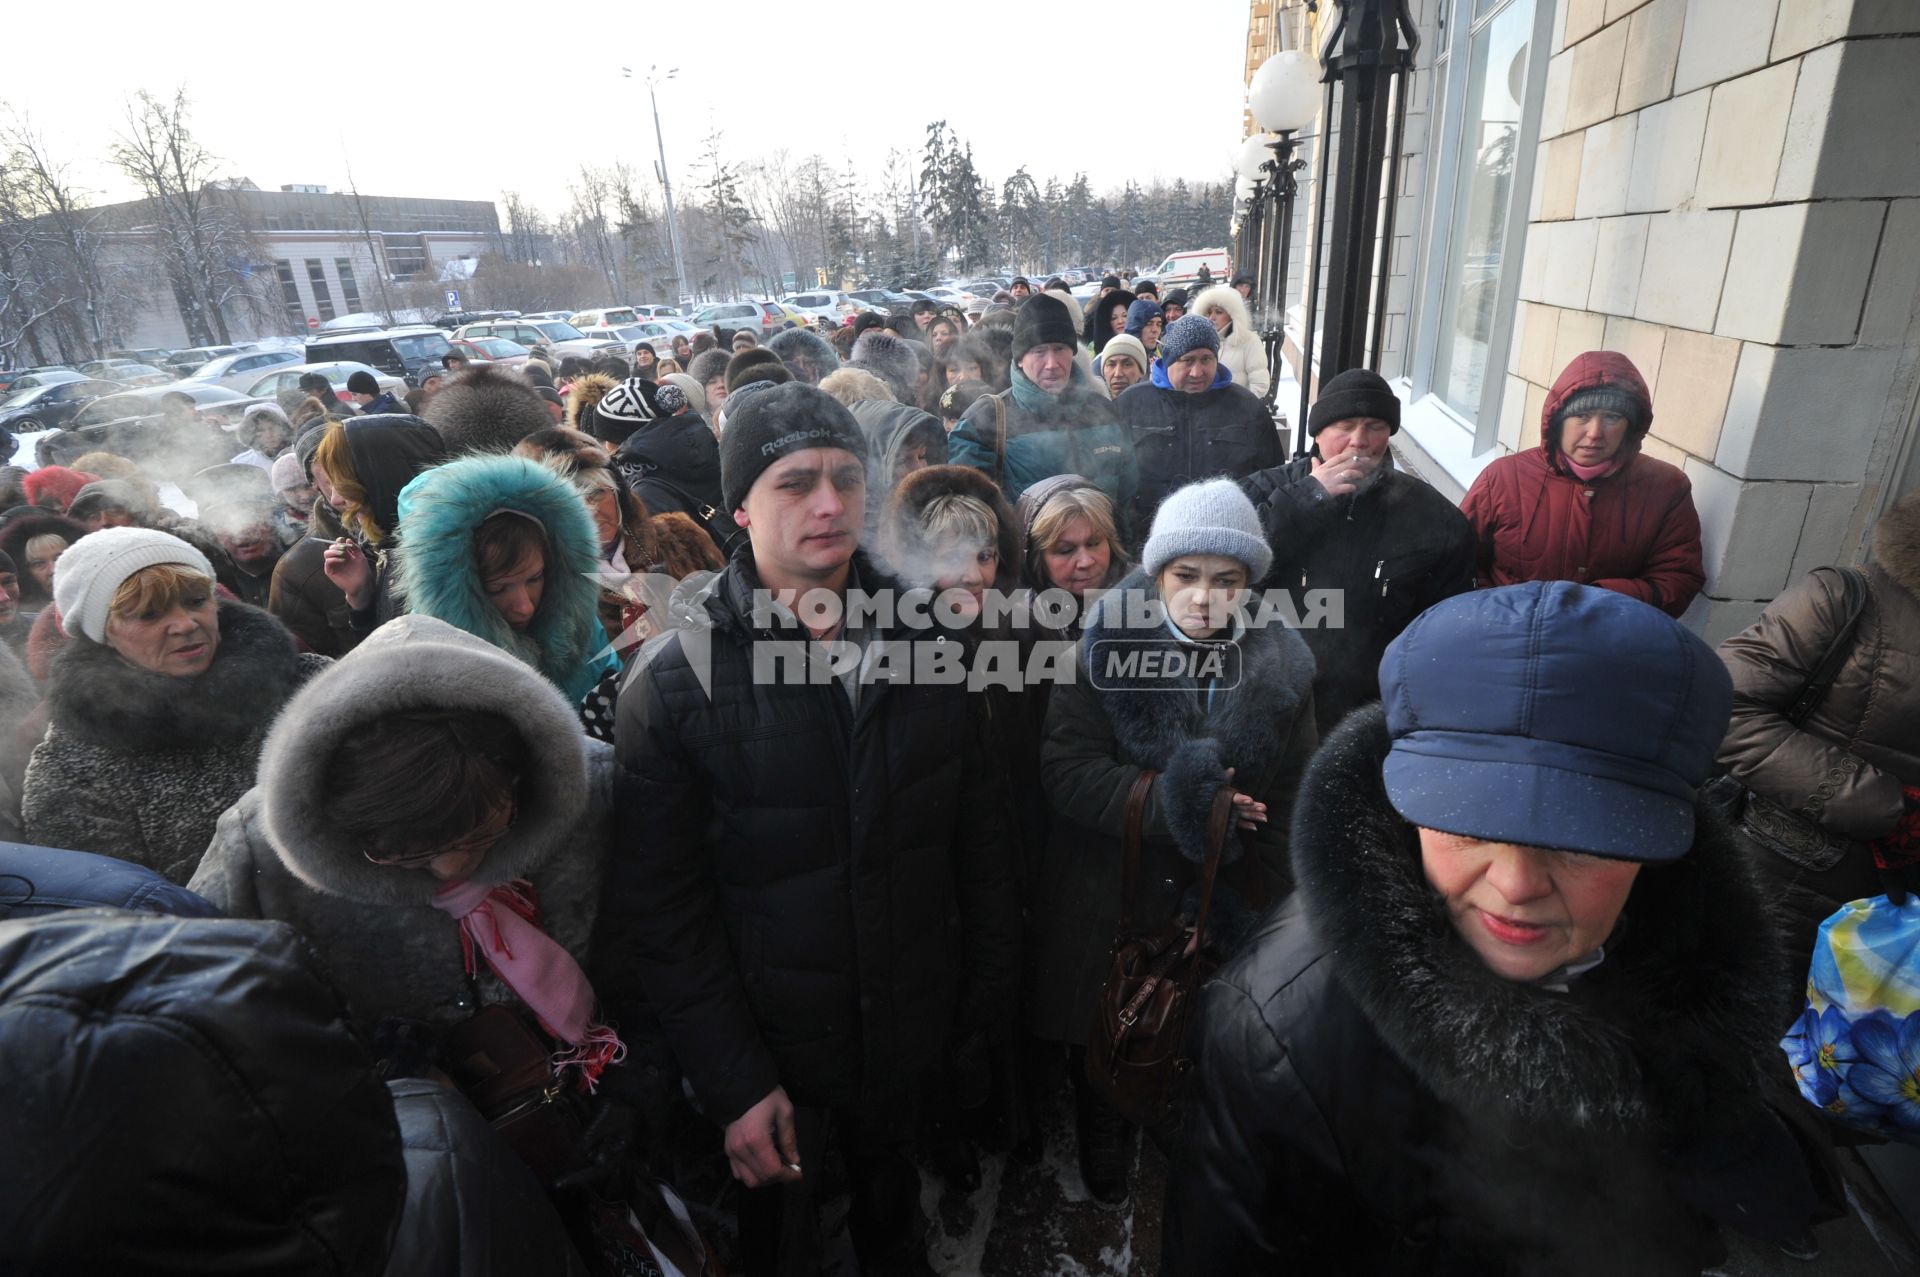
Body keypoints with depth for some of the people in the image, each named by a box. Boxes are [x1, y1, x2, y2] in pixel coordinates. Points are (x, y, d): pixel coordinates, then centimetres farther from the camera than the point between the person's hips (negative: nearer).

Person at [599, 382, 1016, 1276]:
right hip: (771, 1052, -2)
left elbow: (977, 825, -1)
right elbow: (660, 909, -13)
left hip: (916, 1036, 3)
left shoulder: (925, 639, -7)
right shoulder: (676, 677, -16)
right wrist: (735, 1084, -13)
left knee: (893, 1204, 28)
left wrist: (988, 984, 2)